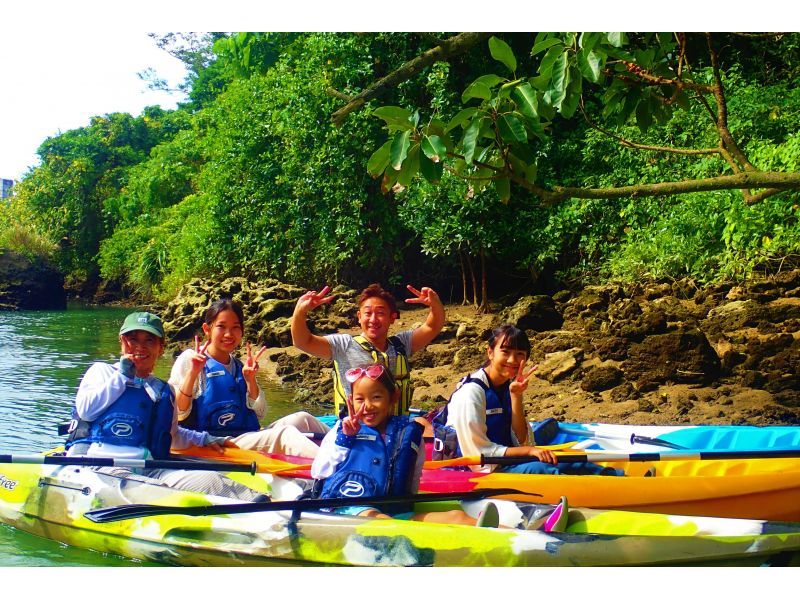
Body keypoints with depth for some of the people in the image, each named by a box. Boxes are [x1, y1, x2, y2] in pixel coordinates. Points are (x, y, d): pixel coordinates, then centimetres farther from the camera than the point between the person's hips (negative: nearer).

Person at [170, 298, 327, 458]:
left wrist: (250, 380, 2)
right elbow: (177, 414, -6)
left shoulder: (239, 367, 20)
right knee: (283, 434, -27)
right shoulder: (189, 359, 1)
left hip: (250, 438, 7)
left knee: (301, 419, -11)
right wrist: (192, 373, -17)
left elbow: (259, 413, 16)